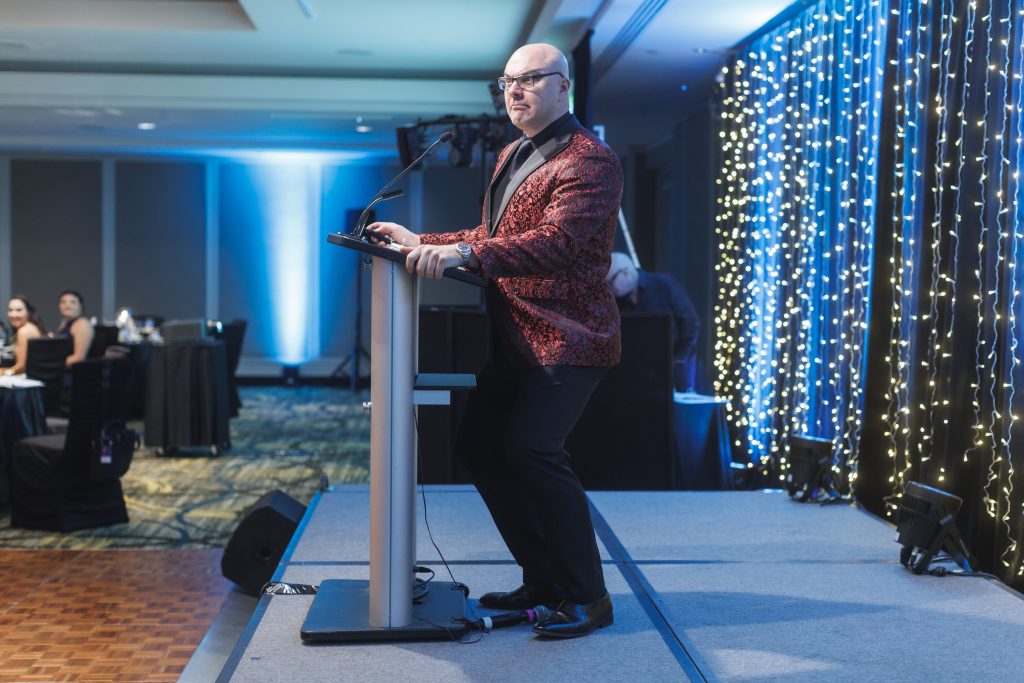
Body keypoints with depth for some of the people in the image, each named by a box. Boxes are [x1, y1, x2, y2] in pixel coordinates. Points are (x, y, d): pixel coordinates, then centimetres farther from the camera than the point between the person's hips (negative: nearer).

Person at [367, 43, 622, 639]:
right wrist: (424, 244, 14)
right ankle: (544, 580, 19)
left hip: (566, 338, -10)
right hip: (515, 339, 10)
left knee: (532, 449, -22)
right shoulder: (511, 157, 19)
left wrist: (464, 253, -35)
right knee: (479, 446, 8)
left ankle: (588, 597, -7)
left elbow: (557, 242, -26)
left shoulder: (588, 160, -12)